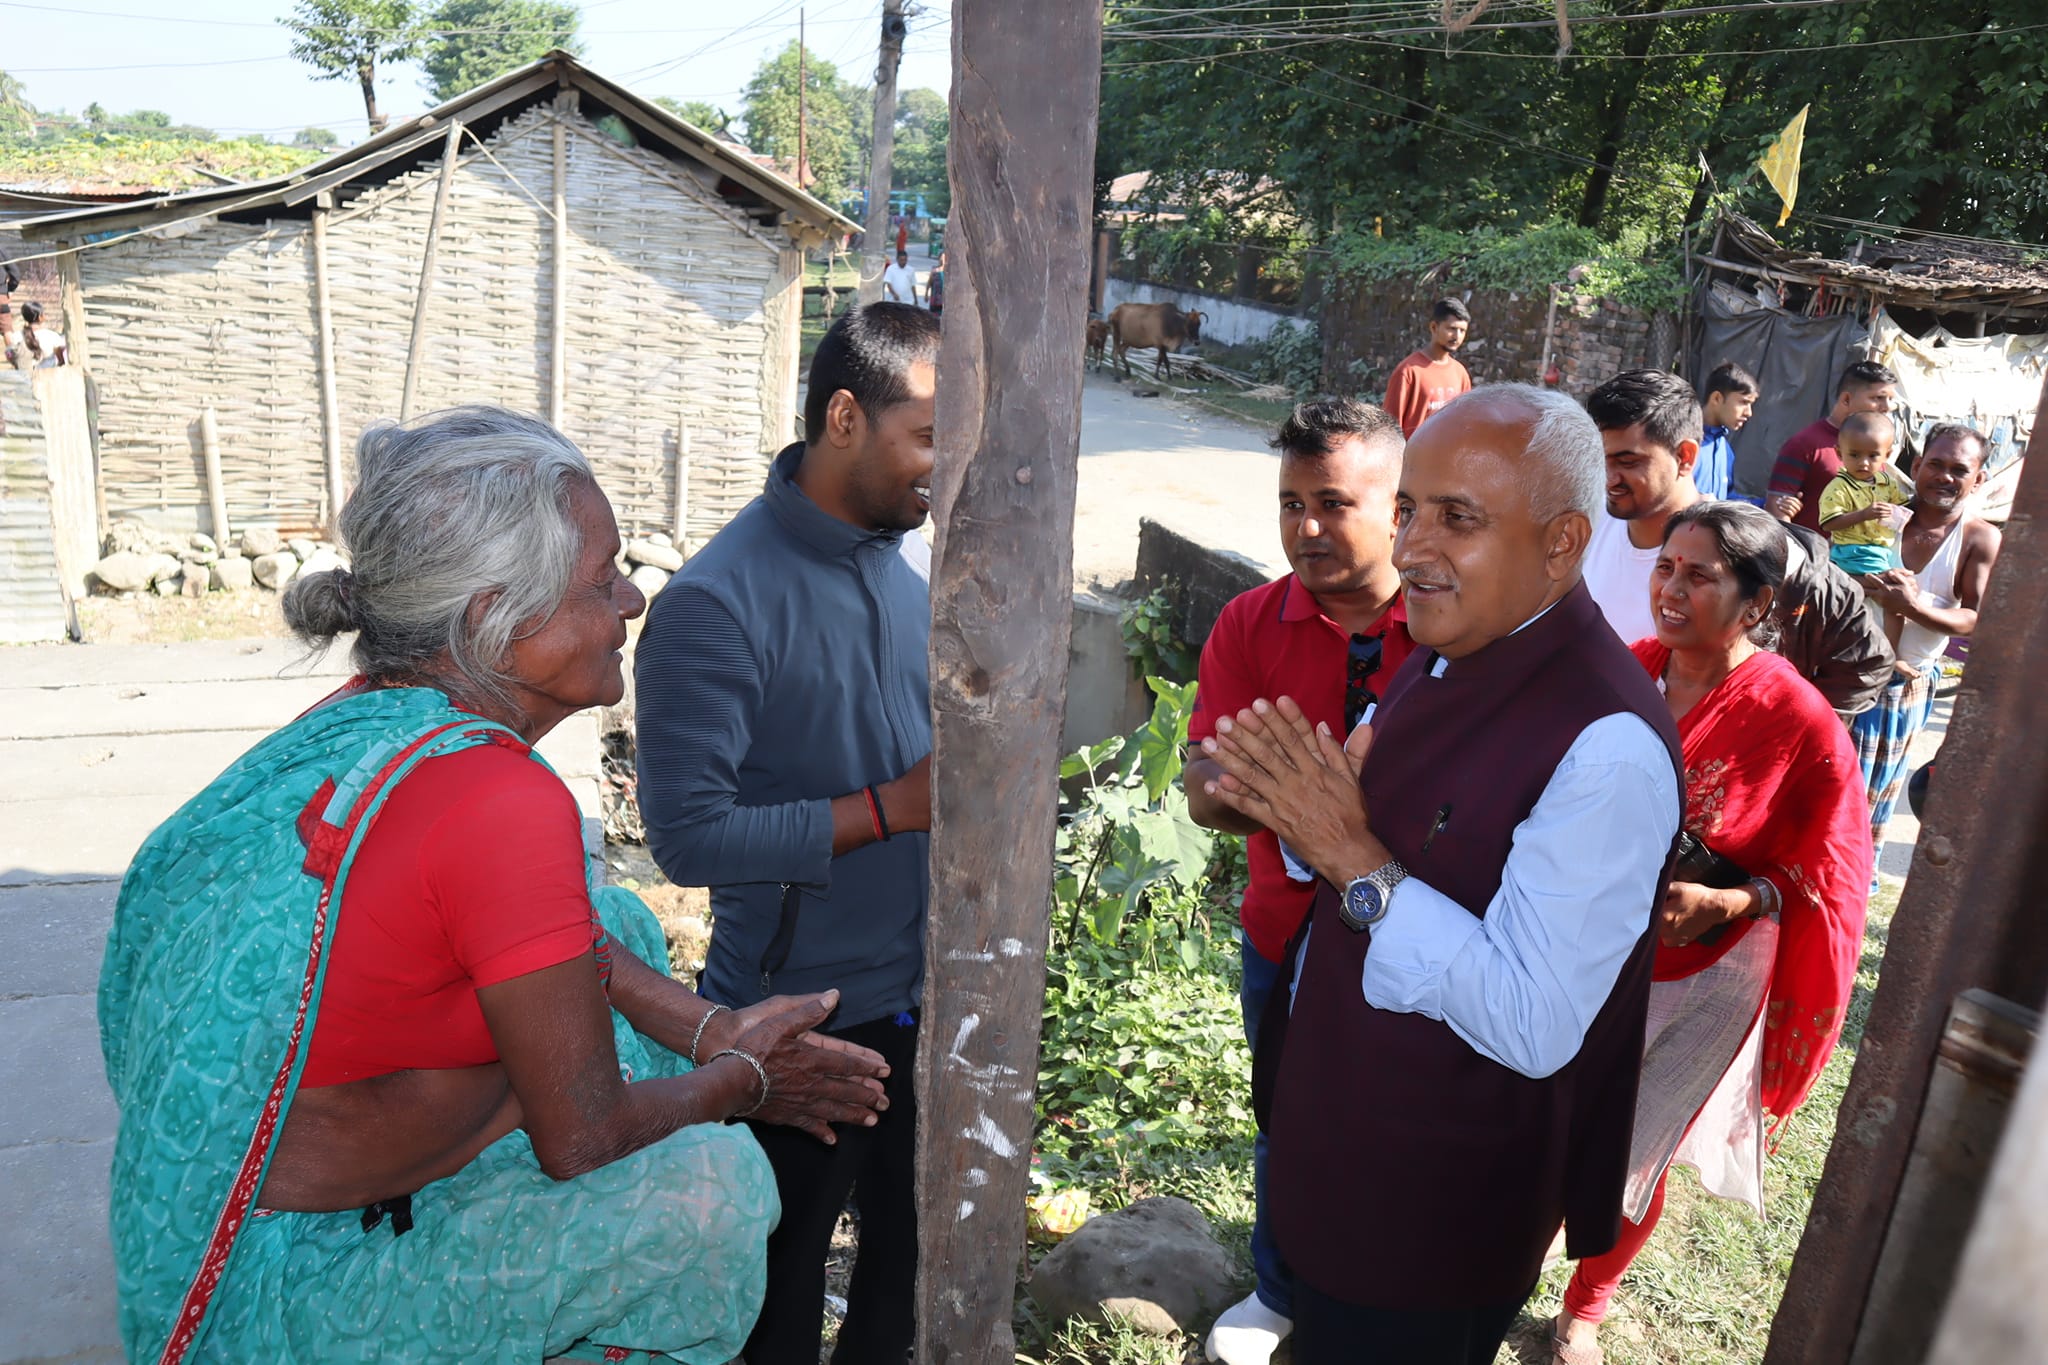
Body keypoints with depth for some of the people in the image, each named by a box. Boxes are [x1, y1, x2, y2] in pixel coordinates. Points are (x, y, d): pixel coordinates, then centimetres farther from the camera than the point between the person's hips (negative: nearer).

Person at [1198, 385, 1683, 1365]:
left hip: (1435, 1205, -8)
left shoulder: (1609, 748, -29)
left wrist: (1355, 858, -31)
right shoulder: (1445, 654, -1)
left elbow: (1536, 1026, -30)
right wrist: (1304, 817, -11)